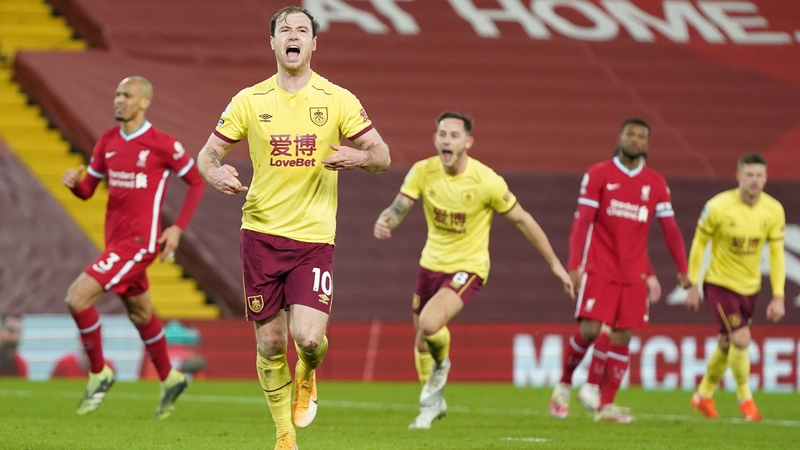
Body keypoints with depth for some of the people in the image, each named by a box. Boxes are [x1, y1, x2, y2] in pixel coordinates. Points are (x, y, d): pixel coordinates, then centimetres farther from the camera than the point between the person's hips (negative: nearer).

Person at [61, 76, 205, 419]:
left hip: (139, 241, -7)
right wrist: (74, 182, -12)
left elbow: (196, 182, -1)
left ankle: (99, 373, -1)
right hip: (115, 239, 7)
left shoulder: (162, 144, -11)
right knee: (140, 315, 20)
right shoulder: (108, 141, 7)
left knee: (78, 297, -17)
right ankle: (169, 380, 39)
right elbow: (87, 190, 11)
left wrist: (177, 228, -7)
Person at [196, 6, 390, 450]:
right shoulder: (249, 100, 3)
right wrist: (215, 173, -17)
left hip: (314, 238, -1)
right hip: (261, 234, 1)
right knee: (270, 342, 3)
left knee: (308, 338, -16)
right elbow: (208, 153, 7)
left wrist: (358, 157, -20)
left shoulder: (338, 100, 1)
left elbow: (382, 155, 3)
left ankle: (307, 377, 22)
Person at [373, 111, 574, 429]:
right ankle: (433, 403, 42)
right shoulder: (423, 171, -11)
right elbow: (397, 209, -13)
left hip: (468, 268, -5)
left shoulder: (487, 181, -21)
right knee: (422, 339, 16)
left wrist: (555, 264, -4)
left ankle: (440, 364, 7)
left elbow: (522, 220, -10)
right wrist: (383, 223, -40)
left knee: (429, 324, -28)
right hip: (431, 263, 5)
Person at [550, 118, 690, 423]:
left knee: (622, 337, -1)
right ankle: (564, 384, 11)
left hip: (634, 273, 3)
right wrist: (573, 264, -12)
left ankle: (606, 405, 4)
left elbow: (670, 228, 9)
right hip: (599, 269, -3)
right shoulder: (598, 175, 0)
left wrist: (682, 268, 1)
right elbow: (581, 221, -4)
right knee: (589, 330, -13)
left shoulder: (656, 183, 8)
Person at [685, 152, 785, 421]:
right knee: (741, 339, -16)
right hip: (719, 284, -4)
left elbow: (777, 254, -3)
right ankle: (745, 399, 2)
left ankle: (703, 396, 35)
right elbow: (699, 243, -7)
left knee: (727, 345, 15)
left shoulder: (774, 211, -9)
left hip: (749, 287, 4)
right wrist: (693, 286, -5)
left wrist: (778, 297, -7)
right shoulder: (718, 207, -18)